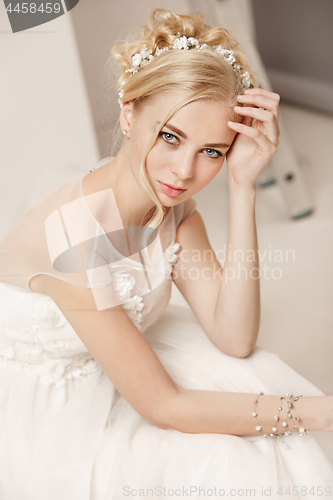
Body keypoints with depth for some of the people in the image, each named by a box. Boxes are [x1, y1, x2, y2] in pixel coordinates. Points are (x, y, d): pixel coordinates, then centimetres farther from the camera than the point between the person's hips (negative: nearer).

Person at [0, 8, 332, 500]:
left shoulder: (169, 197, -11)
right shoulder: (75, 236, -34)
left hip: (108, 372, 6)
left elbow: (233, 339, -18)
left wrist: (243, 186, -26)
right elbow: (164, 407, -27)